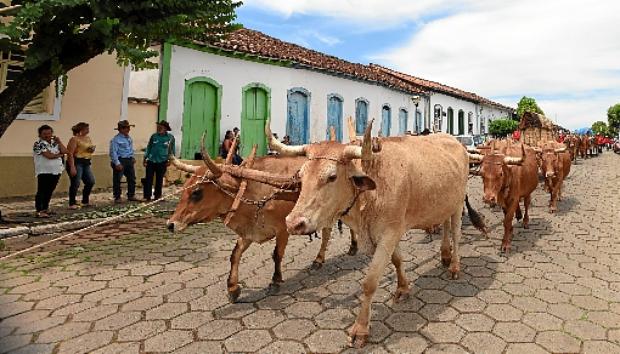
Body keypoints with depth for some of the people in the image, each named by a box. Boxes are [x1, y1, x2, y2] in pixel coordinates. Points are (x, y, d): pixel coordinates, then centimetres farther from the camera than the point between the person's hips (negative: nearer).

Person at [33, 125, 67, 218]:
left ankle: (45, 208, 25)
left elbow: (64, 151, 3)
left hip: (56, 171, 6)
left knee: (50, 191, 13)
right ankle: (39, 211, -5)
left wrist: (59, 141, 1)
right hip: (44, 172, -6)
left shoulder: (54, 143, 13)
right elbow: (49, 155, -18)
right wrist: (59, 154, -3)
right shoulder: (38, 144, -7)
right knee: (41, 191, -5)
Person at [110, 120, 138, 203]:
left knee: (132, 178, 11)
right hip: (120, 160, -8)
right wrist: (117, 163, -22)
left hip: (129, 160, 8)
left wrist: (132, 157, 13)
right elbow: (113, 152, -17)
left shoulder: (129, 138, 12)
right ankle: (117, 197, 8)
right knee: (117, 180, 0)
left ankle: (131, 195, 22)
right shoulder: (116, 139, -13)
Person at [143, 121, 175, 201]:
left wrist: (170, 160, 2)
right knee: (148, 179, -1)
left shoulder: (170, 137, -1)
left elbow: (172, 150, 7)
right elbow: (148, 148, 9)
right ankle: (147, 196, 6)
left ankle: (157, 196, 19)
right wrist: (145, 159, 7)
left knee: (159, 180, 8)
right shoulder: (154, 136, 2)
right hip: (151, 161, 1)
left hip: (162, 162, -1)